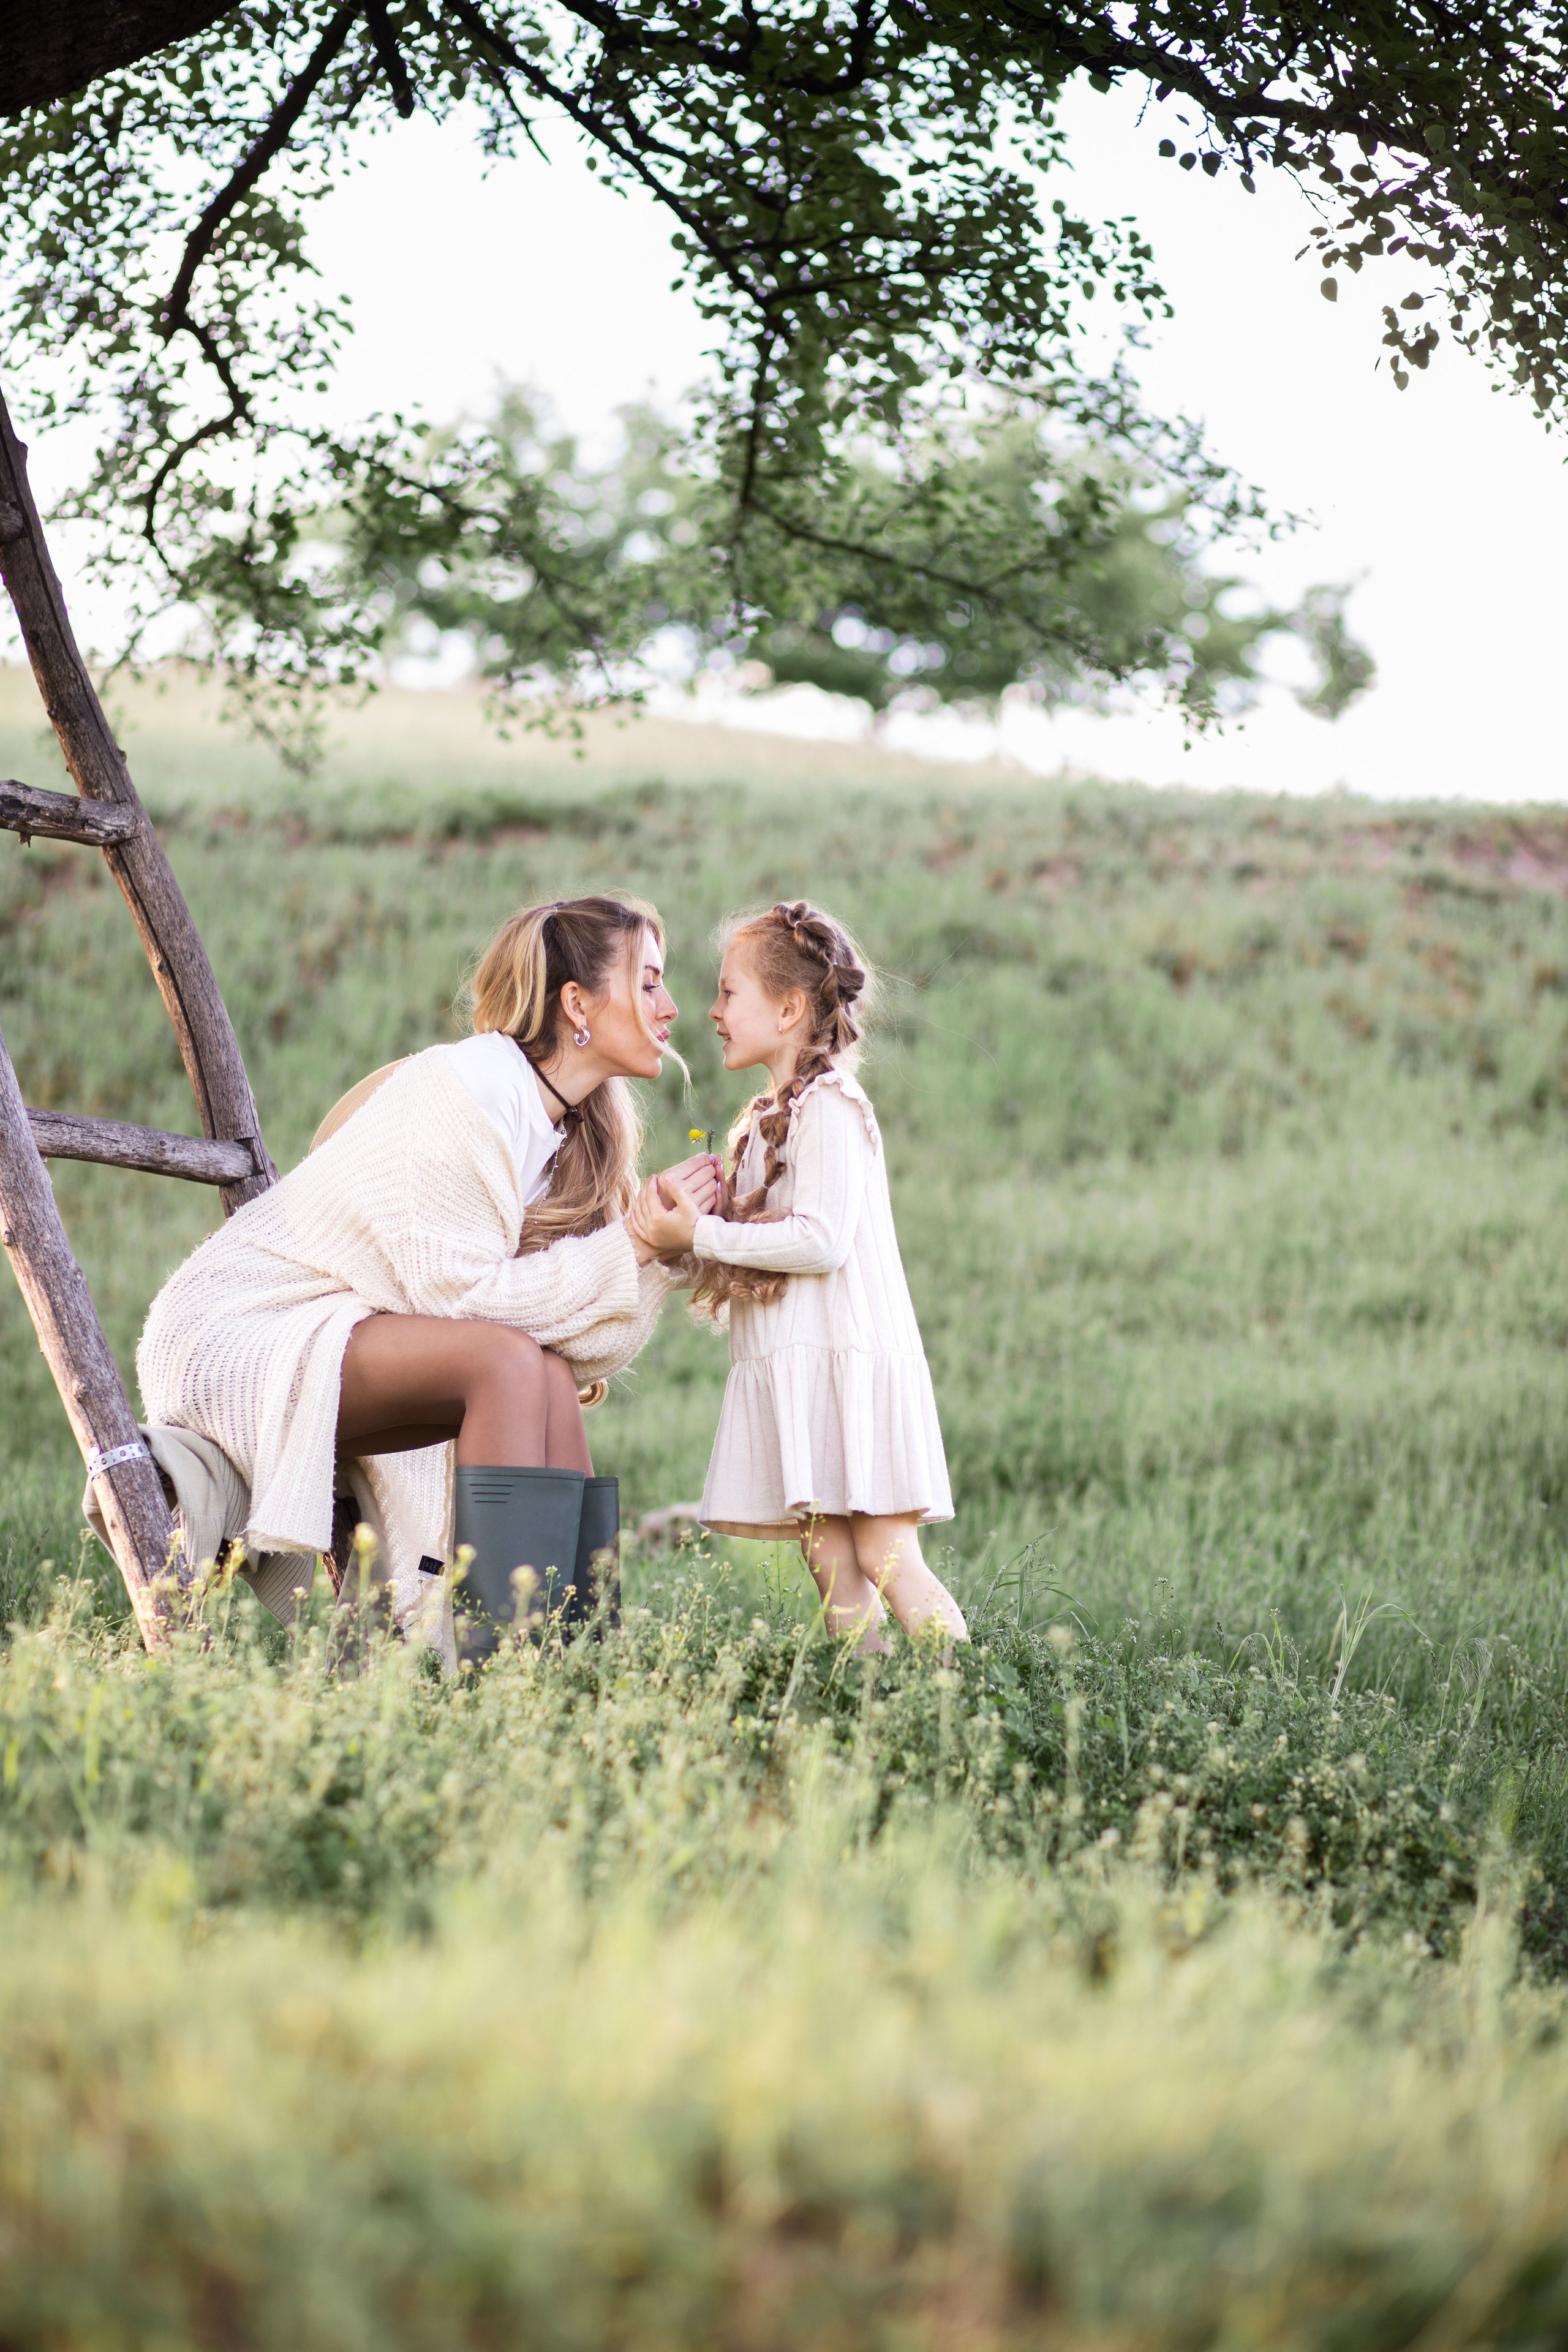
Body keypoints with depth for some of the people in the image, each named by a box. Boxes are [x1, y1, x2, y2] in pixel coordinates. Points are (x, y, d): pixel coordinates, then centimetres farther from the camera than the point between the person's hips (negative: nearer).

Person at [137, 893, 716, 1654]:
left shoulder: (575, 1131, 6)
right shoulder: (471, 1089, -19)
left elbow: (583, 1348, 1)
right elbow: (463, 1294, -23)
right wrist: (631, 1243, -19)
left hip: (323, 1337, 8)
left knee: (547, 1384, -12)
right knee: (507, 1363, -26)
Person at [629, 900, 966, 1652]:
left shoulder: (829, 1105, -10)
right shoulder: (769, 1116, 20)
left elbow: (821, 1239, -20)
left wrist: (703, 1235, -16)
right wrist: (680, 1222, 4)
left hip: (847, 1357, -9)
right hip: (796, 1365, 9)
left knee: (884, 1552, -12)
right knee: (829, 1558, 4)